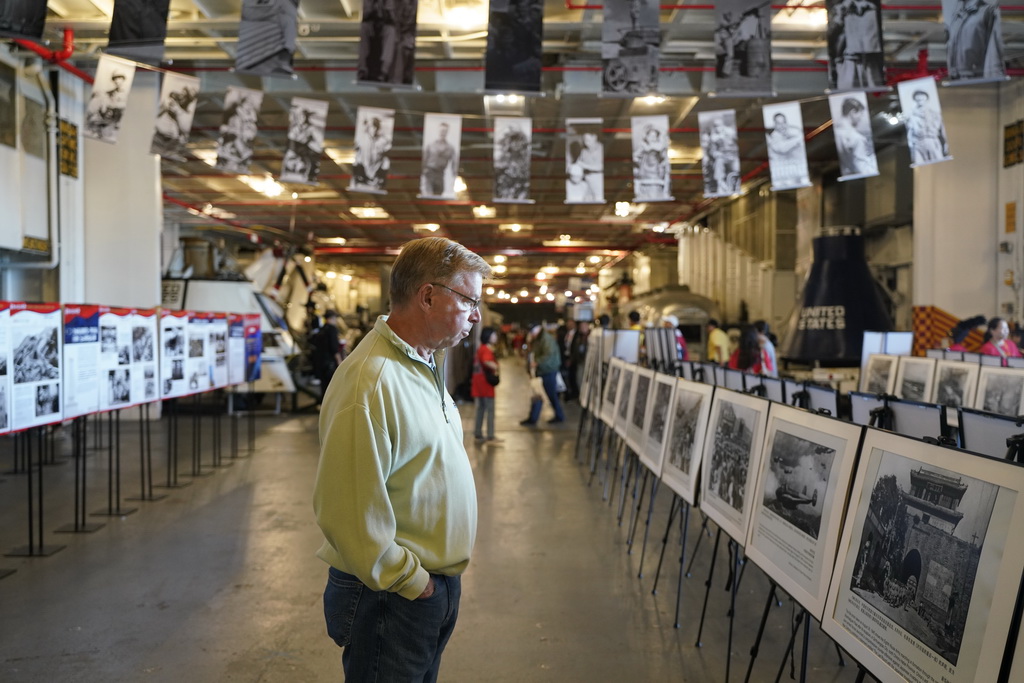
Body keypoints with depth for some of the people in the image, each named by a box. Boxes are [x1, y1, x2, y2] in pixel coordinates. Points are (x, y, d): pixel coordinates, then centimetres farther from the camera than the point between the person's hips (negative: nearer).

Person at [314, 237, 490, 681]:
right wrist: (410, 583, -17)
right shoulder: (371, 381, -25)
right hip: (392, 601, -9)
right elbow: (347, 511, -28)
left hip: (438, 583, 9)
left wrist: (441, 578, 14)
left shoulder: (426, 366, 8)